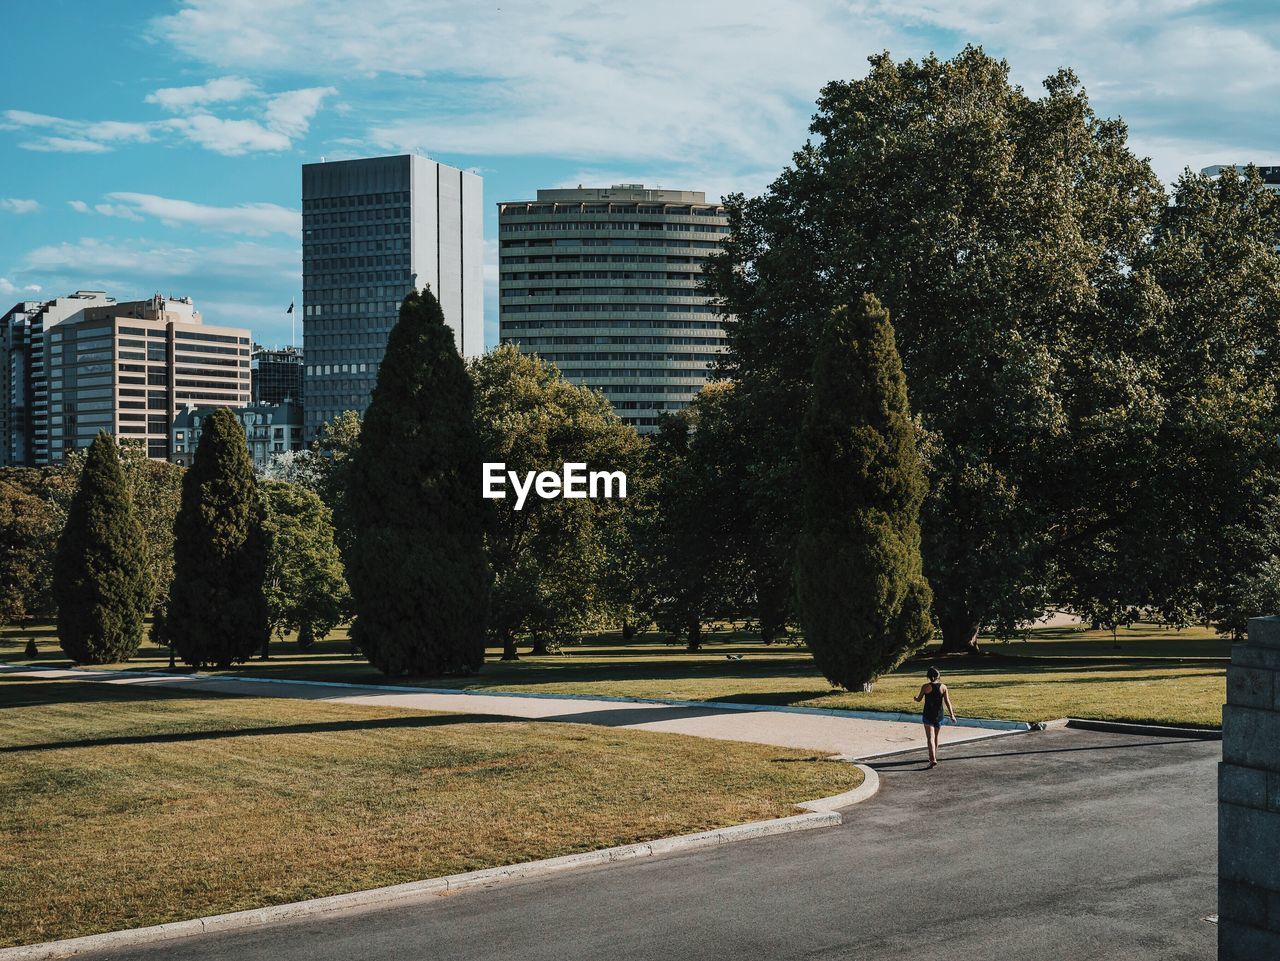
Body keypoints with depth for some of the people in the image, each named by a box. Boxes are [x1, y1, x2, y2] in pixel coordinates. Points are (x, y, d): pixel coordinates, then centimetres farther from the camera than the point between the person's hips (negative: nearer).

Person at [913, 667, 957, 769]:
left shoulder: (925, 686, -9)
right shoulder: (943, 687, -2)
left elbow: (919, 699, 1)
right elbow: (947, 702, -5)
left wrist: (916, 698, 24)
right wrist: (952, 715, -1)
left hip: (928, 715, -4)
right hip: (939, 715, 4)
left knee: (930, 738, -8)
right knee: (935, 736, 22)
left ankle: (933, 760, -22)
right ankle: (933, 756, 36)